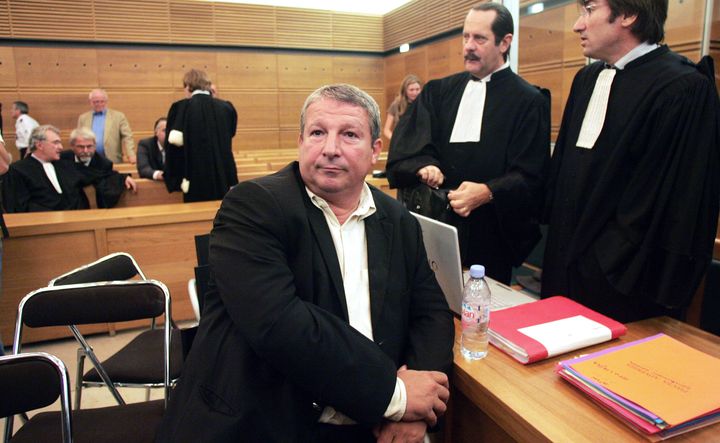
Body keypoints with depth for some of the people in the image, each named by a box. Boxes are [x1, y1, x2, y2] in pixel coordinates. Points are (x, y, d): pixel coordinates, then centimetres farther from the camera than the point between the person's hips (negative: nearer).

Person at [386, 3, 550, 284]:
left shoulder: (529, 101, -3)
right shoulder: (439, 91, 9)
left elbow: (530, 178, -8)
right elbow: (405, 143, 0)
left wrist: (487, 192, -25)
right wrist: (424, 165, -21)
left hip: (490, 236, -3)